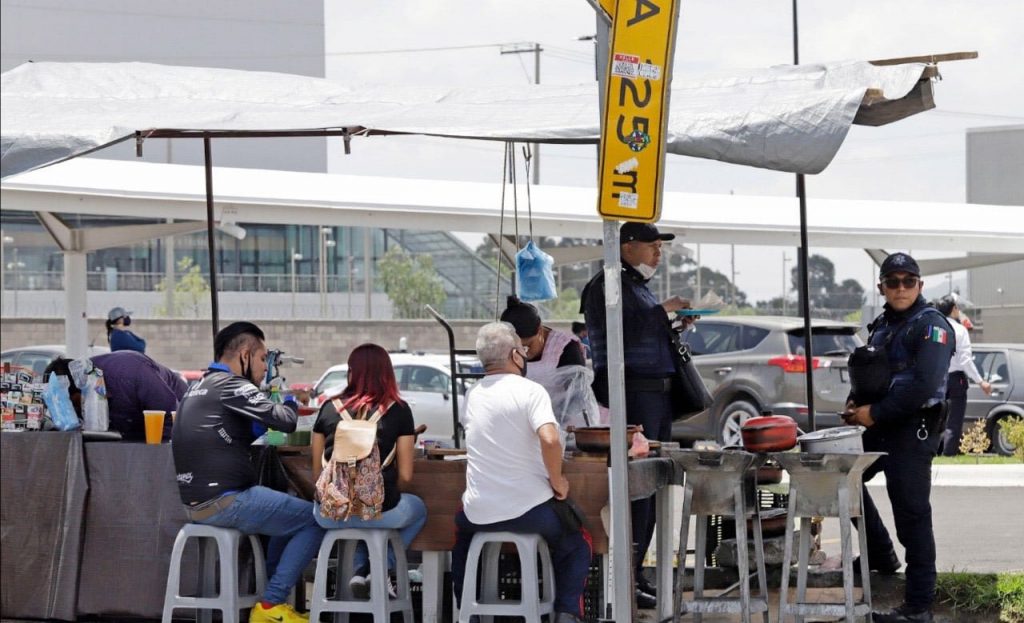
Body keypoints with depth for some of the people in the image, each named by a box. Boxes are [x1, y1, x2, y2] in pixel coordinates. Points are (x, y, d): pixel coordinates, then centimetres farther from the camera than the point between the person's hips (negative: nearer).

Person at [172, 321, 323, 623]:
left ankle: (268, 595, 21)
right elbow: (285, 420, -15)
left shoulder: (199, 388, 18)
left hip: (196, 502, 10)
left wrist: (260, 427, 15)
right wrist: (291, 404, 7)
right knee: (315, 519, -3)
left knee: (291, 512, 25)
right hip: (224, 502, -10)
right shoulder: (231, 386, -12)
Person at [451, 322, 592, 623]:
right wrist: (557, 483, -13)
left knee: (462, 536, 37)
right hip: (530, 511, -4)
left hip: (480, 514, 4)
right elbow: (549, 440, -26)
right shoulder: (530, 391, -11)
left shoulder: (472, 395, 5)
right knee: (576, 544, 24)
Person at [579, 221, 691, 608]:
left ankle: (636, 572, 14)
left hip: (658, 393, 10)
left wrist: (673, 326, 17)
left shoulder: (639, 285, 23)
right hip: (633, 391, -10)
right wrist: (663, 311, -12)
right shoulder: (607, 285, -9)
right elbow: (627, 330, -21)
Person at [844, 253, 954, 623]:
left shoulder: (931, 326, -12)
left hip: (913, 430, -9)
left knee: (911, 515, -7)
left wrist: (875, 413, -19)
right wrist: (855, 404, 1)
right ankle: (881, 555, 29)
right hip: (881, 427, 9)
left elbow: (924, 385, -23)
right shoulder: (883, 325, 14)